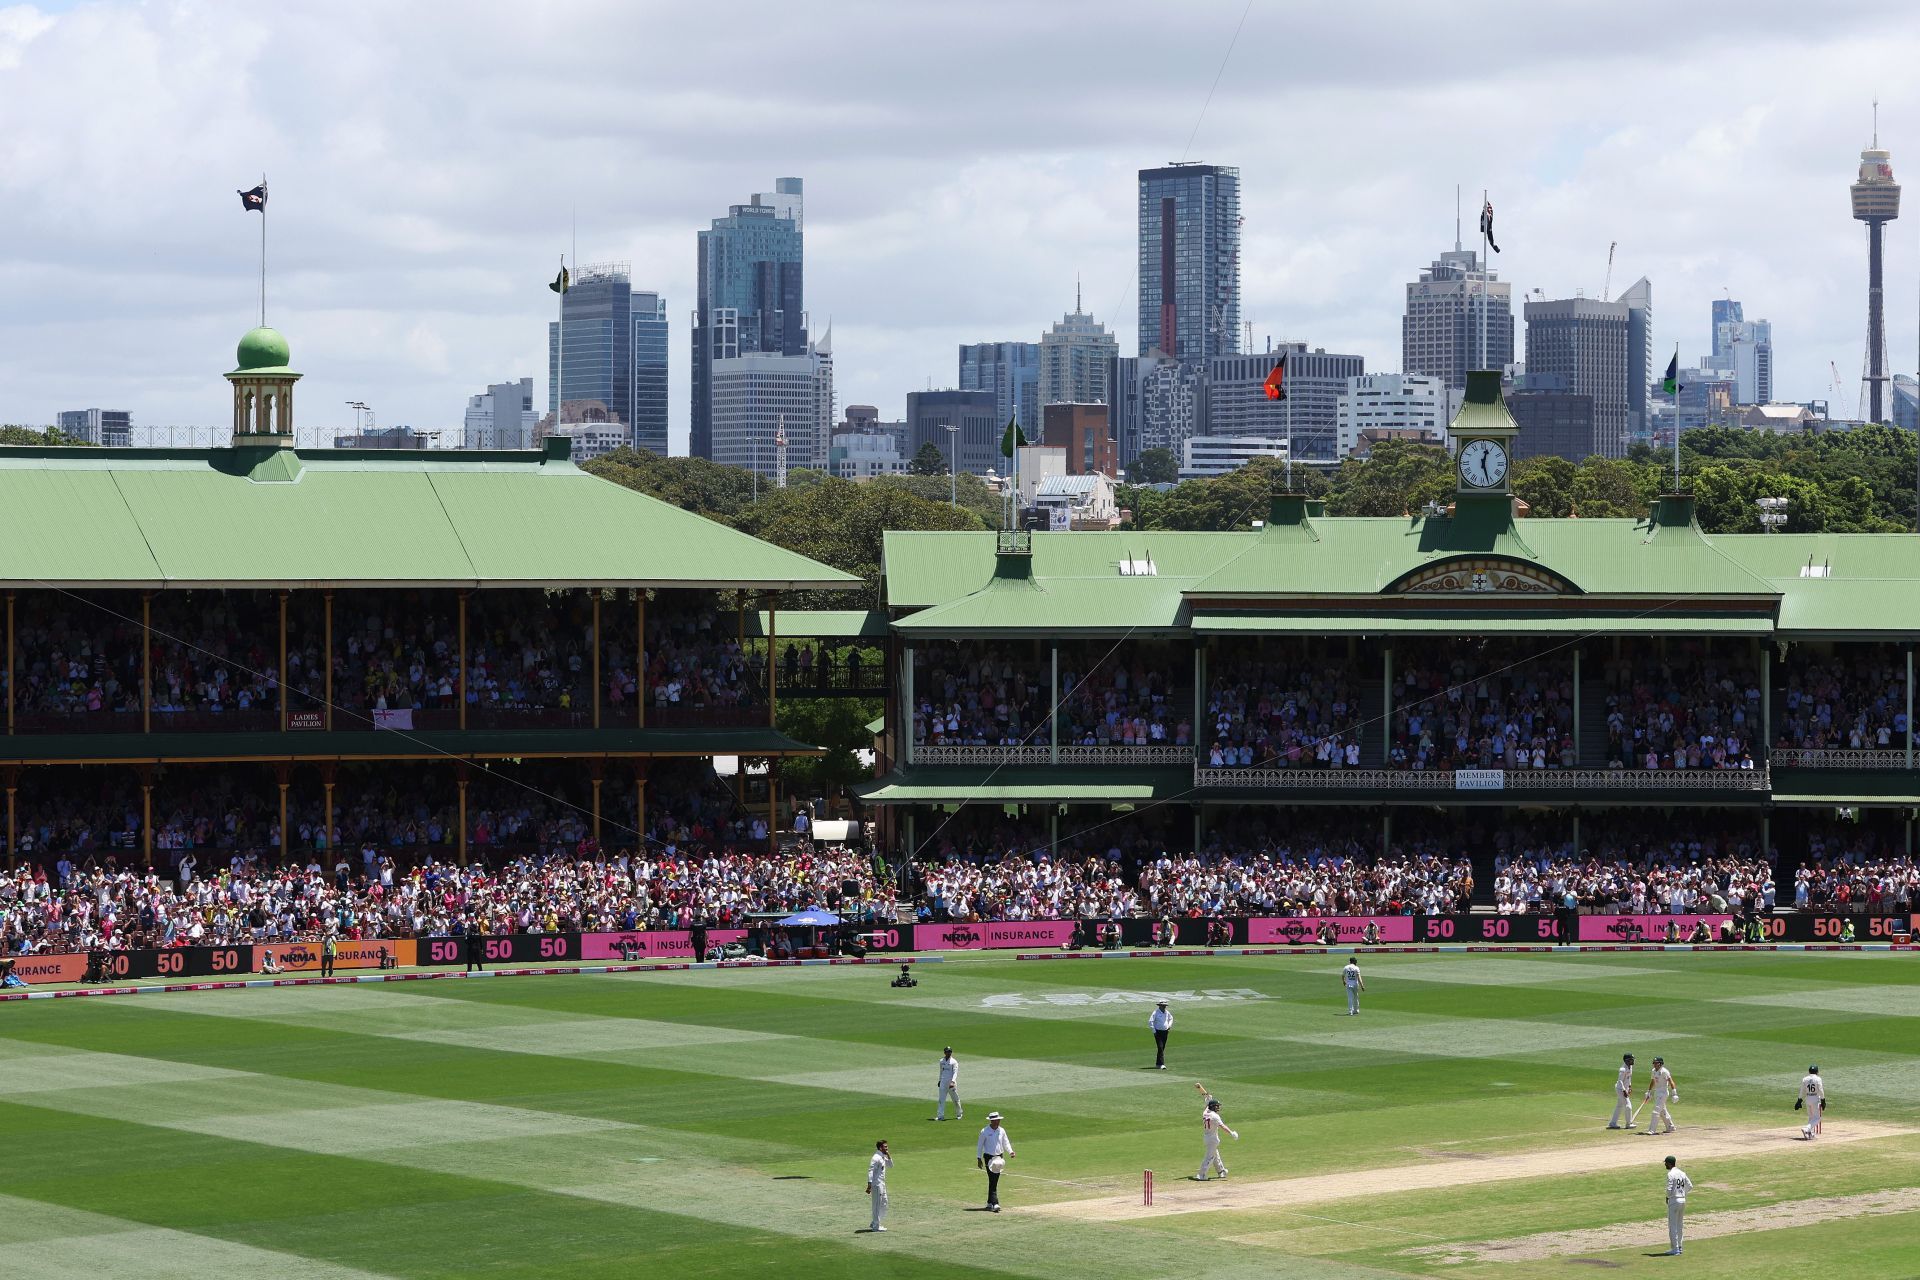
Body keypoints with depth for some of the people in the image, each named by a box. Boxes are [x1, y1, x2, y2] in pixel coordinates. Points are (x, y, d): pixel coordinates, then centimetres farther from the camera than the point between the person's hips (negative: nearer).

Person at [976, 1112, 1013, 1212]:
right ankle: (995, 1204, -19)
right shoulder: (984, 1132, -6)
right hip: (989, 1158, -5)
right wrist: (979, 1158, -4)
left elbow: (1006, 1143, 11)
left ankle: (990, 1203, 20)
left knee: (994, 1181, 10)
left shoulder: (1001, 1131, 6)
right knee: (992, 1181, -12)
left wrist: (1010, 1151, -7)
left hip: (999, 1158, 5)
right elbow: (980, 1145, -1)